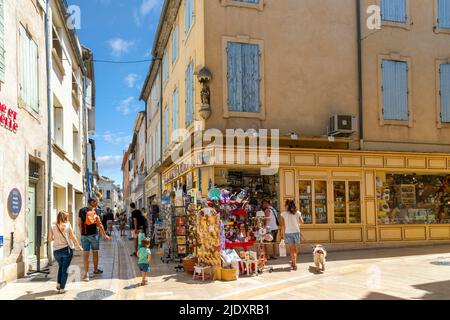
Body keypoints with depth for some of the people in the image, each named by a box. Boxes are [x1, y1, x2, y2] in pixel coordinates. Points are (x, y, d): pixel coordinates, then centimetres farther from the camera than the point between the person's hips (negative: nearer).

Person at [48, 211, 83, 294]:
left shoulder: (53, 227, 1)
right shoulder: (67, 225, -4)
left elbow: (50, 239, 4)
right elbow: (73, 237, -3)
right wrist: (79, 246, 7)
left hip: (56, 250, 3)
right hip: (67, 249, -3)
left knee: (60, 266, 25)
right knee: (65, 268, 5)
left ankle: (59, 284, 19)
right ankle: (62, 288, 4)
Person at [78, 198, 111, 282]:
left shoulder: (82, 211, 7)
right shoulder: (95, 210, -2)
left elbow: (79, 223, 8)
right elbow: (99, 224, -5)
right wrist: (104, 235, -1)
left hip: (84, 235, 2)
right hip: (94, 234, -2)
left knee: (85, 254, 1)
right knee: (95, 252, 15)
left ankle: (86, 274, -4)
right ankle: (95, 270, 31)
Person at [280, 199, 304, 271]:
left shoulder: (284, 214, -6)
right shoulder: (297, 213, -2)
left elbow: (283, 225, -6)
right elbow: (302, 222, 6)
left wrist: (282, 234, 3)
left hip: (288, 233, -2)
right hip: (296, 232, 2)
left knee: (292, 249, 2)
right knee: (295, 249, 18)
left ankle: (294, 265, -6)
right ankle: (294, 262, 29)